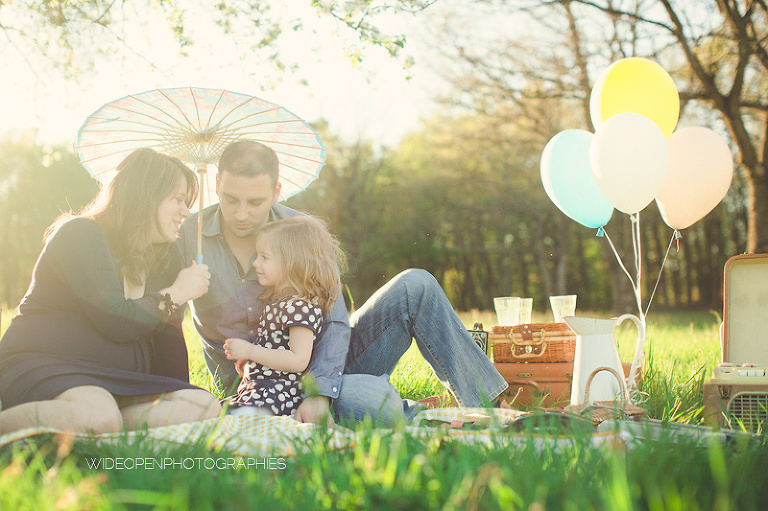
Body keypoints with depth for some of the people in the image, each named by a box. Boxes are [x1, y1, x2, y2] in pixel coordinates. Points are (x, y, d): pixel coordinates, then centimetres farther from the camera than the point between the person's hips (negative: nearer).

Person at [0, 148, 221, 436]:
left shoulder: (166, 256, 16)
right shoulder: (80, 234, -7)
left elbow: (168, 337, 16)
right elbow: (117, 322, -18)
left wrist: (176, 400, 8)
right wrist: (177, 293, -5)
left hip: (120, 378, 7)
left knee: (205, 406, -19)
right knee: (97, 415, -41)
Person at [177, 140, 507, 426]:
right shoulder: (188, 237, -8)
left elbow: (335, 322, -11)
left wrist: (320, 391, -26)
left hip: (325, 368, 3)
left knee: (415, 286, -15)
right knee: (375, 399, -35)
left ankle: (489, 409, -9)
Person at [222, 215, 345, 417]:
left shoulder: (300, 307, -18)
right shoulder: (279, 300, 15)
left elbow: (299, 360, -25)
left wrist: (250, 351, -21)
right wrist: (247, 359, 21)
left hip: (279, 397, -11)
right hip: (257, 389, 11)